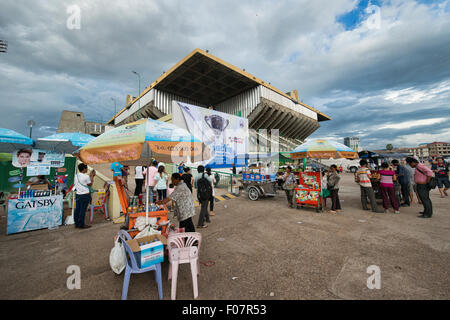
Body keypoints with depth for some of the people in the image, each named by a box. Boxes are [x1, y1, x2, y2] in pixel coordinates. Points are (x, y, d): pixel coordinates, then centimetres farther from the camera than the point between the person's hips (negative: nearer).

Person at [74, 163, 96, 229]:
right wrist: (92, 176, 2)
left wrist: (90, 176, 17)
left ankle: (76, 223, 24)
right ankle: (81, 225, 9)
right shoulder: (86, 176, -15)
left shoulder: (76, 176, 7)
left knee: (77, 209, 14)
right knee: (83, 210, 0)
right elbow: (90, 184, -4)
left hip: (77, 194, 8)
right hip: (85, 195, -8)